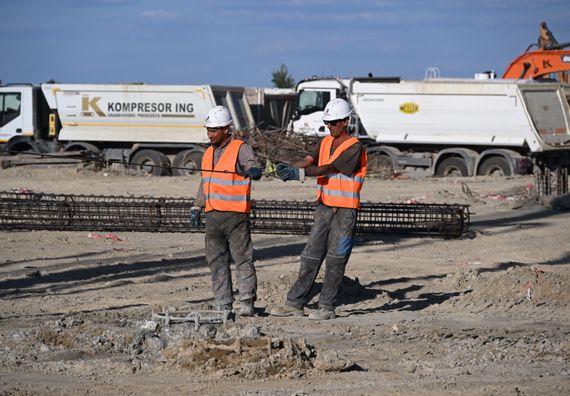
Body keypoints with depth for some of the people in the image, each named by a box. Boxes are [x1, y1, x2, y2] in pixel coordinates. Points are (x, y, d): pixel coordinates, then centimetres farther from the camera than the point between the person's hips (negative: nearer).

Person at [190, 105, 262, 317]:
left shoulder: (241, 148, -4)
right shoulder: (209, 153, 18)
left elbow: (253, 167, -21)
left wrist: (253, 171, -44)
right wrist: (196, 208, 19)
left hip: (236, 214, -7)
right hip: (213, 216, 7)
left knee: (243, 258, -4)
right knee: (216, 261, 6)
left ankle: (247, 302, -1)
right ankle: (224, 305, 10)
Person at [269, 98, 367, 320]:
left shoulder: (354, 148, -11)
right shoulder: (326, 143, 12)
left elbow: (328, 168, -21)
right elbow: (308, 160, -2)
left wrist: (298, 174, -32)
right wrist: (288, 168, -23)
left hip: (345, 210, -6)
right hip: (324, 207, 7)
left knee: (335, 260, -3)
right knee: (311, 256, 4)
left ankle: (327, 308, 2)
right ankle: (295, 304, 5)